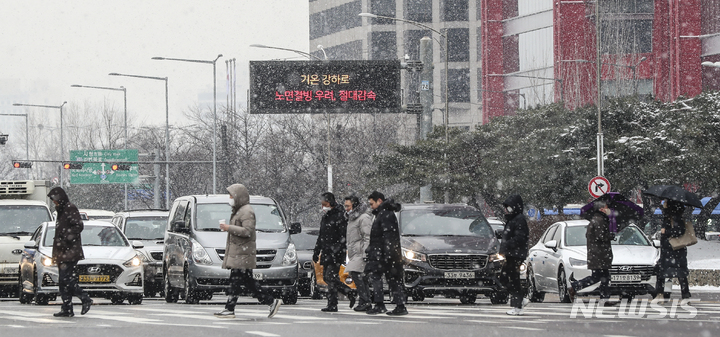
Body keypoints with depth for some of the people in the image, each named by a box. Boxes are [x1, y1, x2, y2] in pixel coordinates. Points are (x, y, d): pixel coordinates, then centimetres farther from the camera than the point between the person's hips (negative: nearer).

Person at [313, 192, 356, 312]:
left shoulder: (339, 216, -9)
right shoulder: (325, 217, 18)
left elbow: (343, 236, -14)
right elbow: (321, 236, 27)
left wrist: (336, 251, -21)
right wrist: (316, 251, 23)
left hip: (336, 252, -9)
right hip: (326, 252, 9)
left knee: (331, 277, -13)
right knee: (326, 277, 7)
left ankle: (332, 305, -12)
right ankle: (350, 293, 16)